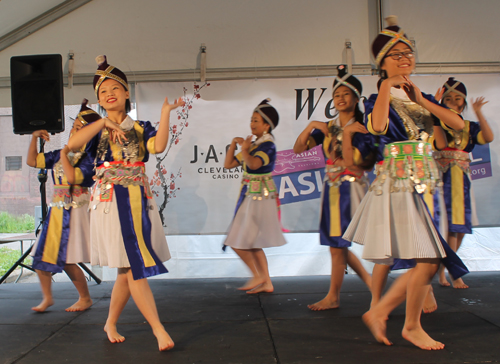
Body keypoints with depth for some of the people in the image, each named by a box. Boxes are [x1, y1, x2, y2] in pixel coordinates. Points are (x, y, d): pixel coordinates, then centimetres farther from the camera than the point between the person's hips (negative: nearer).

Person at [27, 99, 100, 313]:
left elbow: (72, 177, -27)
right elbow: (32, 161, 15)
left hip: (75, 214, -7)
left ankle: (85, 298, 15)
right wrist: (34, 138, 5)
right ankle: (47, 297, 22)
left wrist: (64, 154, -17)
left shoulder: (90, 159, -12)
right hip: (56, 212, 7)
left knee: (67, 261, -5)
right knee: (40, 256, 6)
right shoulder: (60, 155, 11)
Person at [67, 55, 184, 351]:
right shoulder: (96, 129, 9)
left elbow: (159, 146, -11)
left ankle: (111, 323, 26)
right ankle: (159, 330, -8)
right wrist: (104, 122, -12)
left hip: (138, 201, 3)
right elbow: (72, 144, -13)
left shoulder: (140, 128, 11)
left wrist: (166, 113, -17)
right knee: (134, 267, -9)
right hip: (110, 202, -3)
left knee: (128, 269, 7)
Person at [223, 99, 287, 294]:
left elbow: (253, 164, -34)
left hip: (260, 197, -9)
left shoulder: (268, 145, -14)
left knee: (239, 242, -5)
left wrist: (245, 149, -21)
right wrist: (234, 144, 3)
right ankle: (266, 283, 20)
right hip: (249, 196, 9)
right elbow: (228, 164, 12)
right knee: (252, 244, 13)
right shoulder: (252, 145, 12)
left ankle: (258, 276, 9)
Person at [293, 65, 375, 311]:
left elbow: (351, 162, -18)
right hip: (332, 188, 6)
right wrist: (311, 126, -10)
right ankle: (369, 281, 26)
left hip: (350, 188, -6)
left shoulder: (361, 129, -6)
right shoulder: (328, 128, 9)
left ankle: (333, 297, 9)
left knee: (337, 244, -3)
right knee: (337, 244, 10)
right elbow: (298, 149, 3)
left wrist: (347, 134, -17)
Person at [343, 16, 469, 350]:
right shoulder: (380, 98, -3)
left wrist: (422, 100, -1)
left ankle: (380, 311, 18)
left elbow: (458, 124, 3)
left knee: (431, 261, 6)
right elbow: (377, 126, -27)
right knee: (428, 260, -8)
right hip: (399, 185, -7)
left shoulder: (424, 99, 15)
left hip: (427, 183, 7)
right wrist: (388, 86, -14)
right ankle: (412, 327, 13)